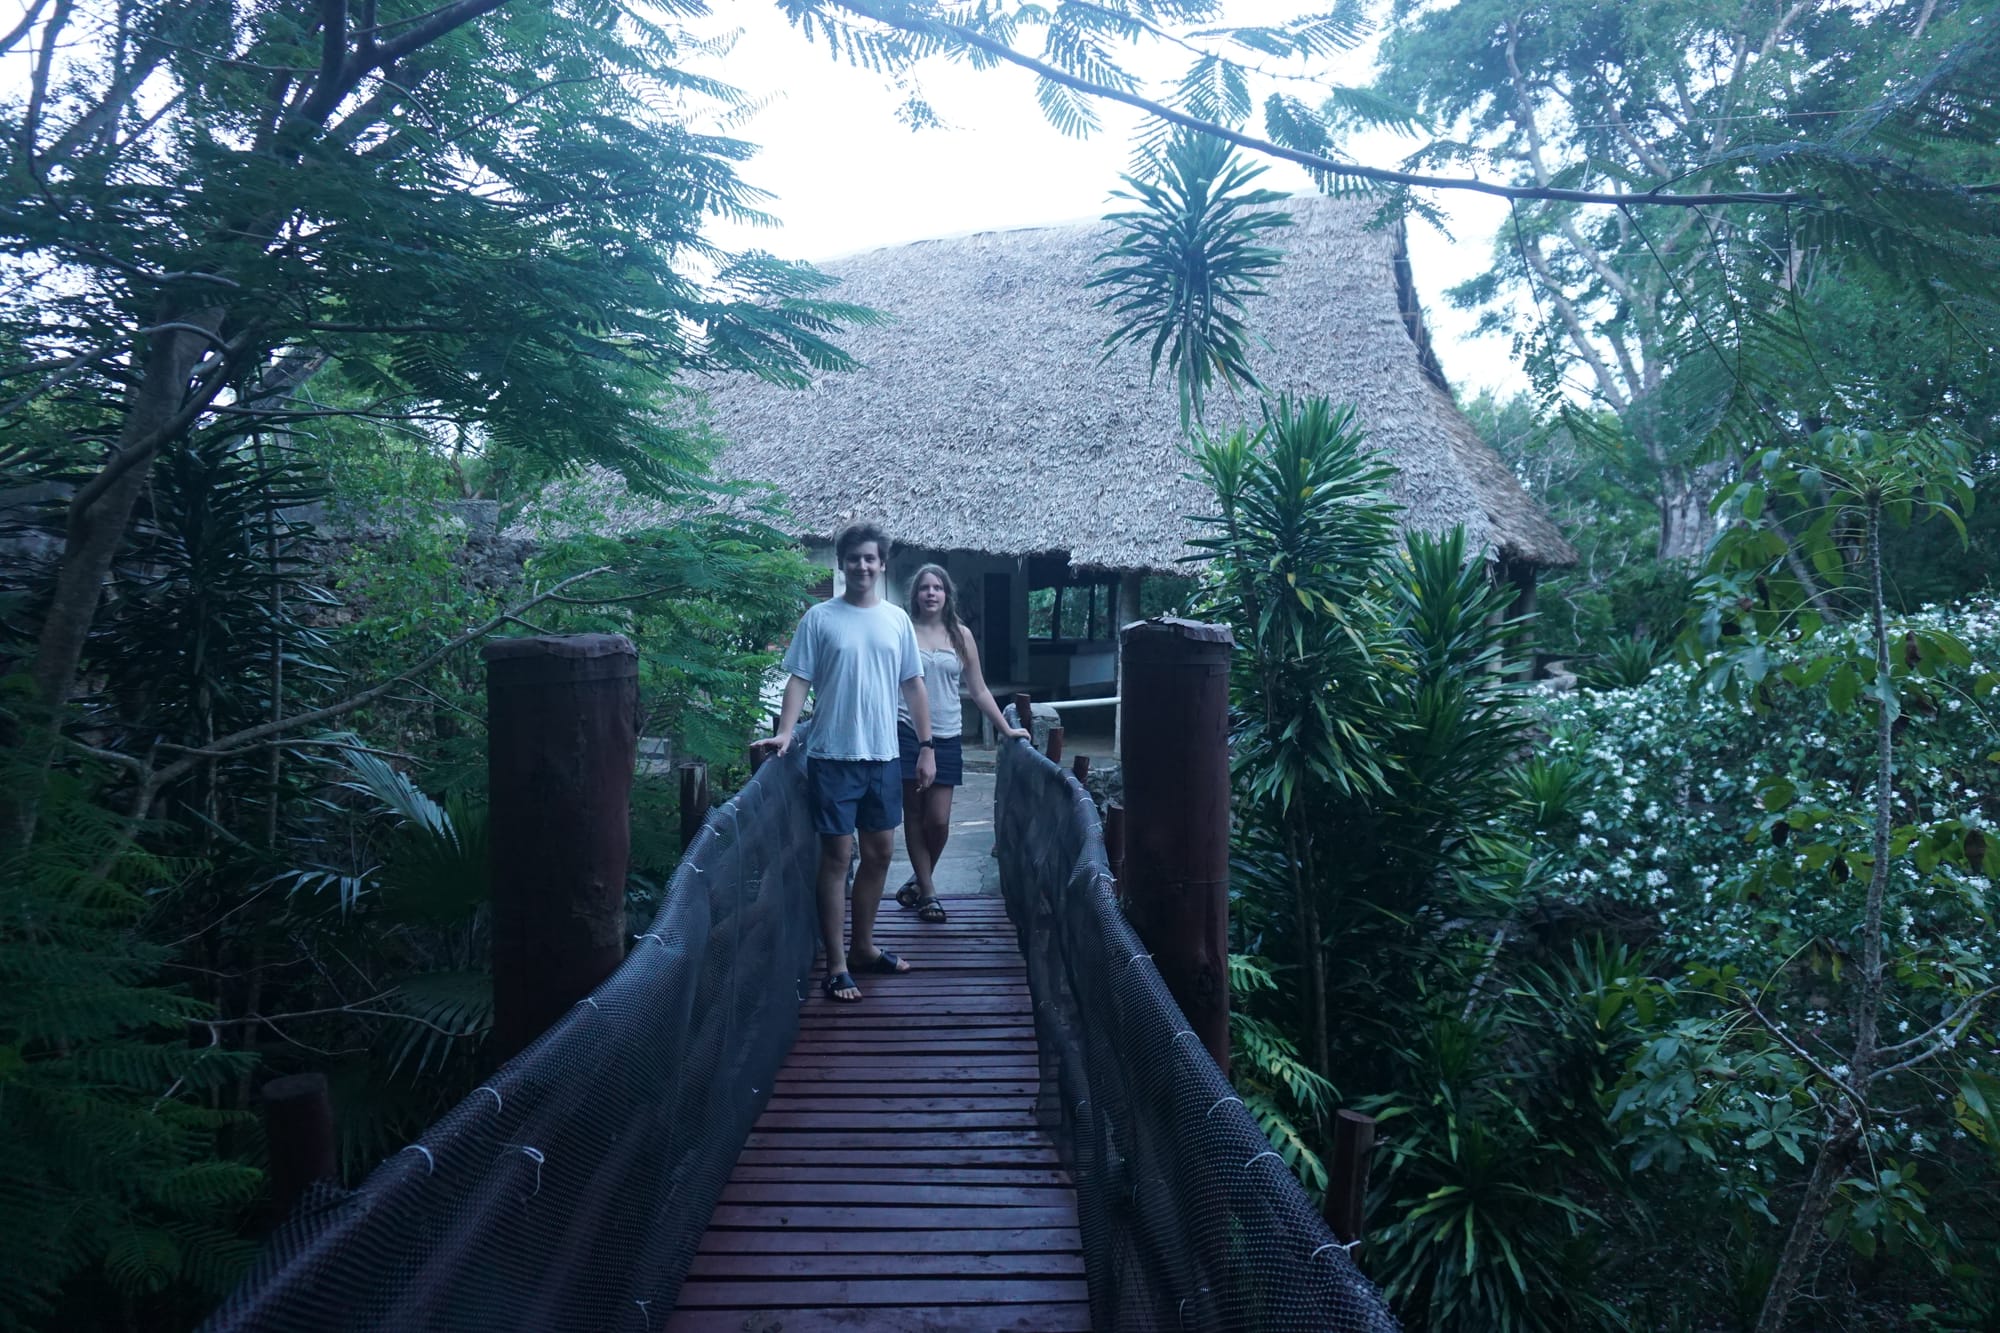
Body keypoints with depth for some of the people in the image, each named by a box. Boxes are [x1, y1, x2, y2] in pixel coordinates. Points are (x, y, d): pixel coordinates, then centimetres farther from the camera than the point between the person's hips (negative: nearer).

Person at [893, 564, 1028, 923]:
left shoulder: (960, 635, 7)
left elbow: (979, 691, 12)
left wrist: (1006, 729, 10)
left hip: (946, 737, 2)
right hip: (908, 732, -2)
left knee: (938, 821, -1)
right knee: (914, 816, 3)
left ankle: (919, 880, 24)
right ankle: (927, 892, 15)